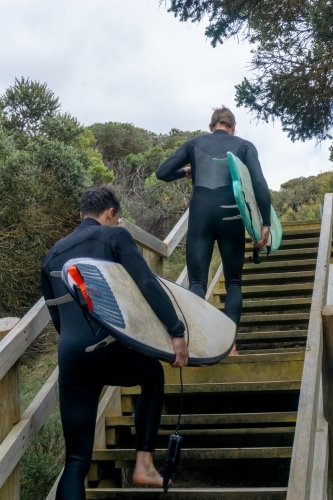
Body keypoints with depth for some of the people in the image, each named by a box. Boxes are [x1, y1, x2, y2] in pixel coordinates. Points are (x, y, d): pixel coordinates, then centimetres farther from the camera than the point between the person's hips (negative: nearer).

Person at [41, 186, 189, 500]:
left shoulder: (53, 255, 23)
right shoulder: (115, 236, 6)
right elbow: (149, 286, -7)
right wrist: (177, 331, -8)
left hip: (71, 357, 4)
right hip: (109, 346, -4)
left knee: (76, 458, 8)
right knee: (153, 375, 32)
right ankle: (143, 463, 24)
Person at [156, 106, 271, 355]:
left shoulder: (195, 143, 17)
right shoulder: (244, 146, 13)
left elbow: (162, 172, 14)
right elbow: (260, 184, 0)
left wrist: (185, 172, 33)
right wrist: (265, 223, 1)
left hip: (201, 211, 1)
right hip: (231, 213, 0)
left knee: (197, 281, 1)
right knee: (233, 281, 11)